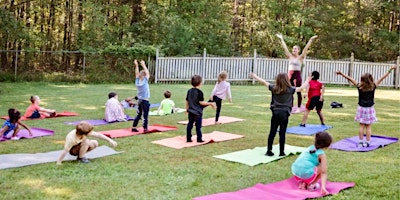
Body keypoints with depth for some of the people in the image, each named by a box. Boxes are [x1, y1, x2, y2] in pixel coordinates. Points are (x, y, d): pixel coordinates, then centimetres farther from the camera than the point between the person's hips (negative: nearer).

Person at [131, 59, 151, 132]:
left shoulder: (137, 82, -1)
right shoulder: (145, 82, -15)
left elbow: (137, 74, 10)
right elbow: (148, 73, -8)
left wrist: (136, 65, 10)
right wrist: (143, 65, -4)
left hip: (139, 100, 6)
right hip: (145, 101, -6)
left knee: (138, 114, 15)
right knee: (145, 115, 0)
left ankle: (134, 127, 16)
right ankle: (145, 129, 3)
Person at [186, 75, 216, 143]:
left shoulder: (189, 91, 5)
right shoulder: (199, 92, -14)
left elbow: (187, 101, 11)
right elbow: (201, 102, -16)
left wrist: (187, 109, 23)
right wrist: (210, 104, -12)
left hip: (190, 111, 6)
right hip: (198, 112, -6)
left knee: (189, 125, 9)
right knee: (198, 126, 2)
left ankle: (188, 139, 12)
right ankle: (199, 139, 7)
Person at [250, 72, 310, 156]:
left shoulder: (274, 88, 2)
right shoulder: (290, 89, -4)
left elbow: (264, 82, 13)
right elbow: (301, 88, 4)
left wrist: (255, 76, 26)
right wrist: (307, 81, 21)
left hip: (275, 113, 2)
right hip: (284, 114, -2)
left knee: (272, 132, 7)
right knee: (282, 133, 2)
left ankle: (269, 151, 11)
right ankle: (281, 152, 7)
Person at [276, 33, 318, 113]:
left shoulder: (300, 57, -1)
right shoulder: (290, 56, 8)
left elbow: (306, 48, -8)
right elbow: (285, 48, 9)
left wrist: (311, 40, -14)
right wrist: (281, 39, 10)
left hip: (297, 74, -4)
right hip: (290, 74, 4)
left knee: (298, 92, 2)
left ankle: (298, 107, 7)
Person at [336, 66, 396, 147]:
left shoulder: (359, 86, -8)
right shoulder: (373, 87, -9)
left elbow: (350, 79, -4)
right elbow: (382, 78, -3)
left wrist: (341, 73, 1)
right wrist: (390, 70, 4)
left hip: (361, 108, 1)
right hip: (369, 109, -1)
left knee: (362, 126, 10)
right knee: (368, 127, 6)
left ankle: (361, 142, 13)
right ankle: (367, 142, 8)